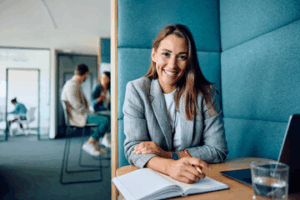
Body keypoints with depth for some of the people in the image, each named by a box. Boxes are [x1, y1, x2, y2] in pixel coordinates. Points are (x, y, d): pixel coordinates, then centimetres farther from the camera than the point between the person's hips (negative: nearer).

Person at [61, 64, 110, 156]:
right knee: (106, 120, -21)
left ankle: (96, 144, 15)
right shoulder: (72, 85, -18)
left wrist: (89, 112, 11)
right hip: (77, 117, -11)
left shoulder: (76, 84, 15)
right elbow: (77, 106, -23)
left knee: (104, 118, 18)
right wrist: (89, 113, -12)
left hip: (81, 114, 11)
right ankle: (89, 144, -10)